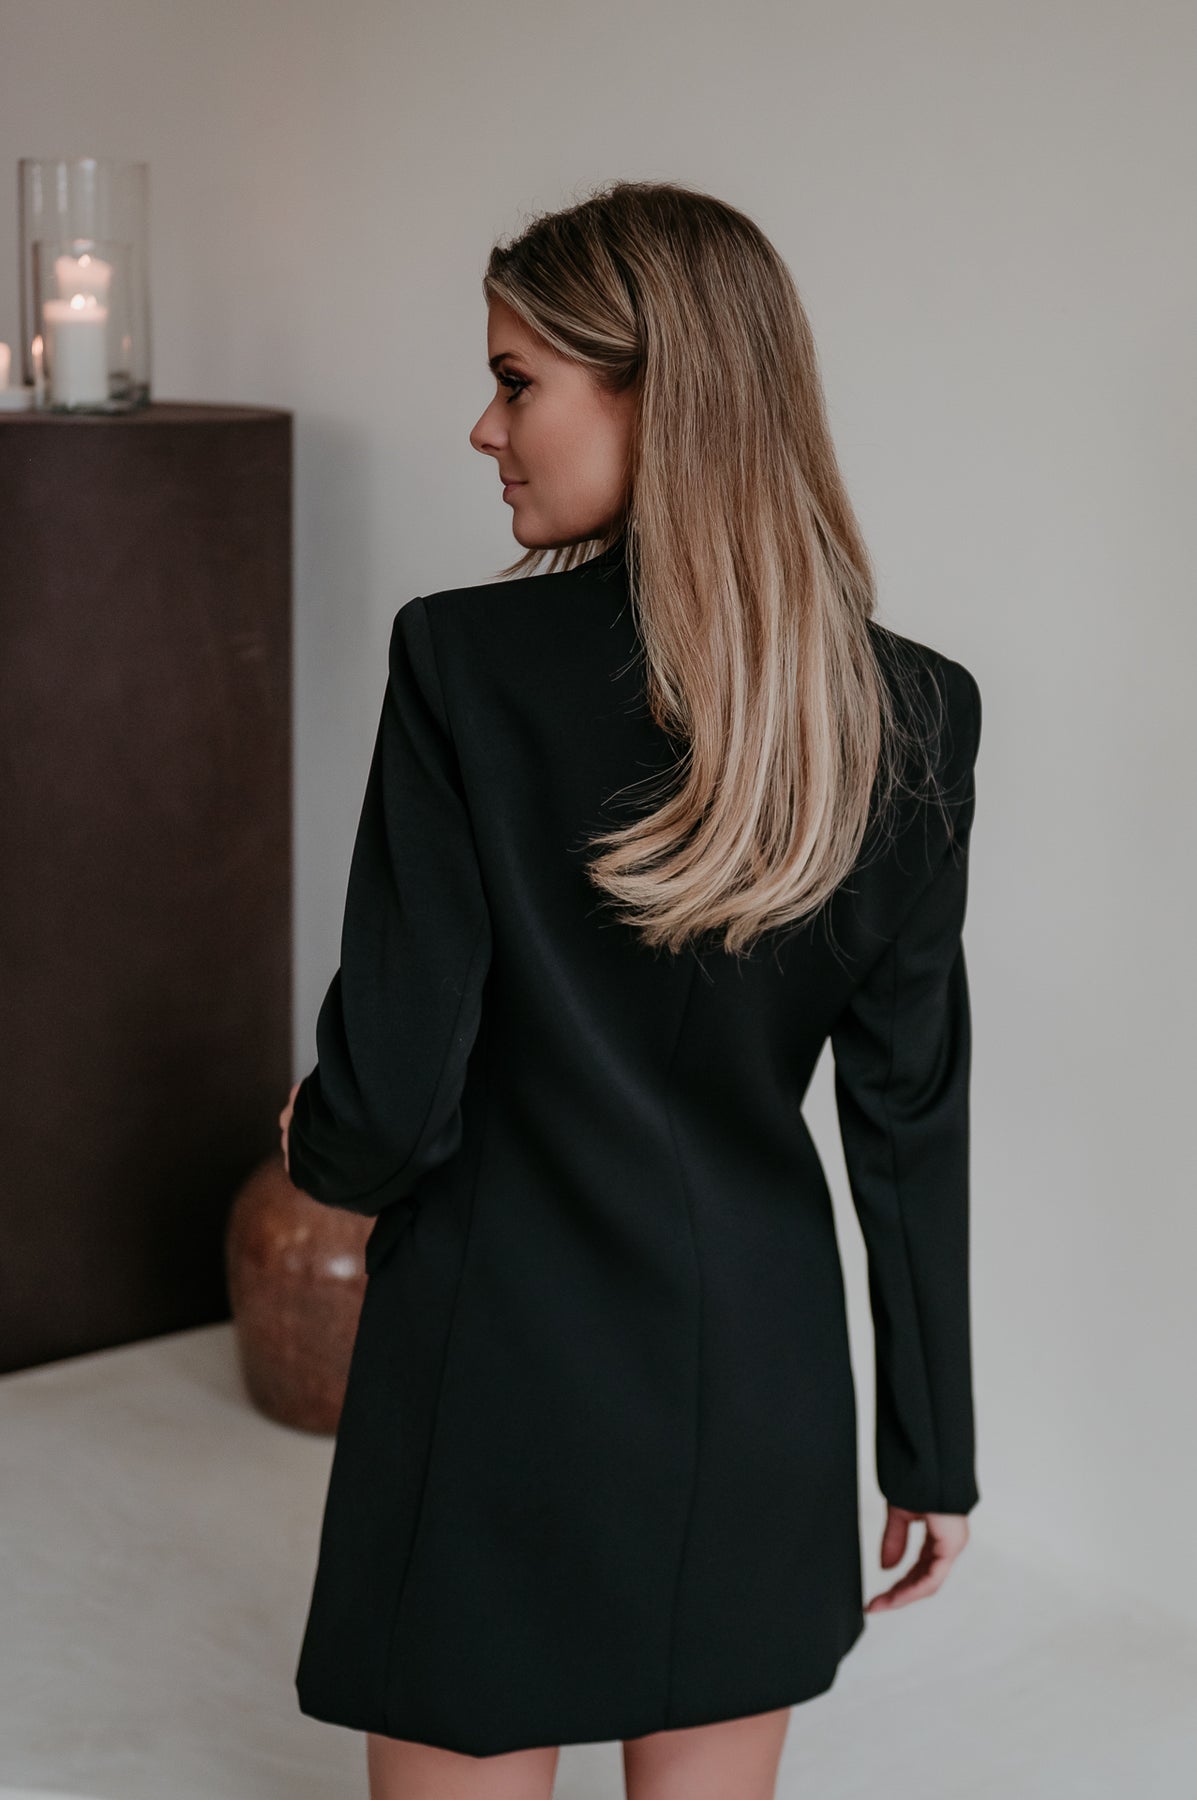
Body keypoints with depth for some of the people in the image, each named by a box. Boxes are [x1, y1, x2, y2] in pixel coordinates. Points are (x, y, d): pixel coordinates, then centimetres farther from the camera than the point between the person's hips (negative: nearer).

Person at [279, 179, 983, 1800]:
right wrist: (933, 1451, 9)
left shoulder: (464, 663, -16)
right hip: (757, 1381, 4)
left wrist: (312, 1141, 9)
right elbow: (909, 1119, -1)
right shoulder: (911, 714, -5)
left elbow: (392, 1106, -16)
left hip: (500, 1375, -3)